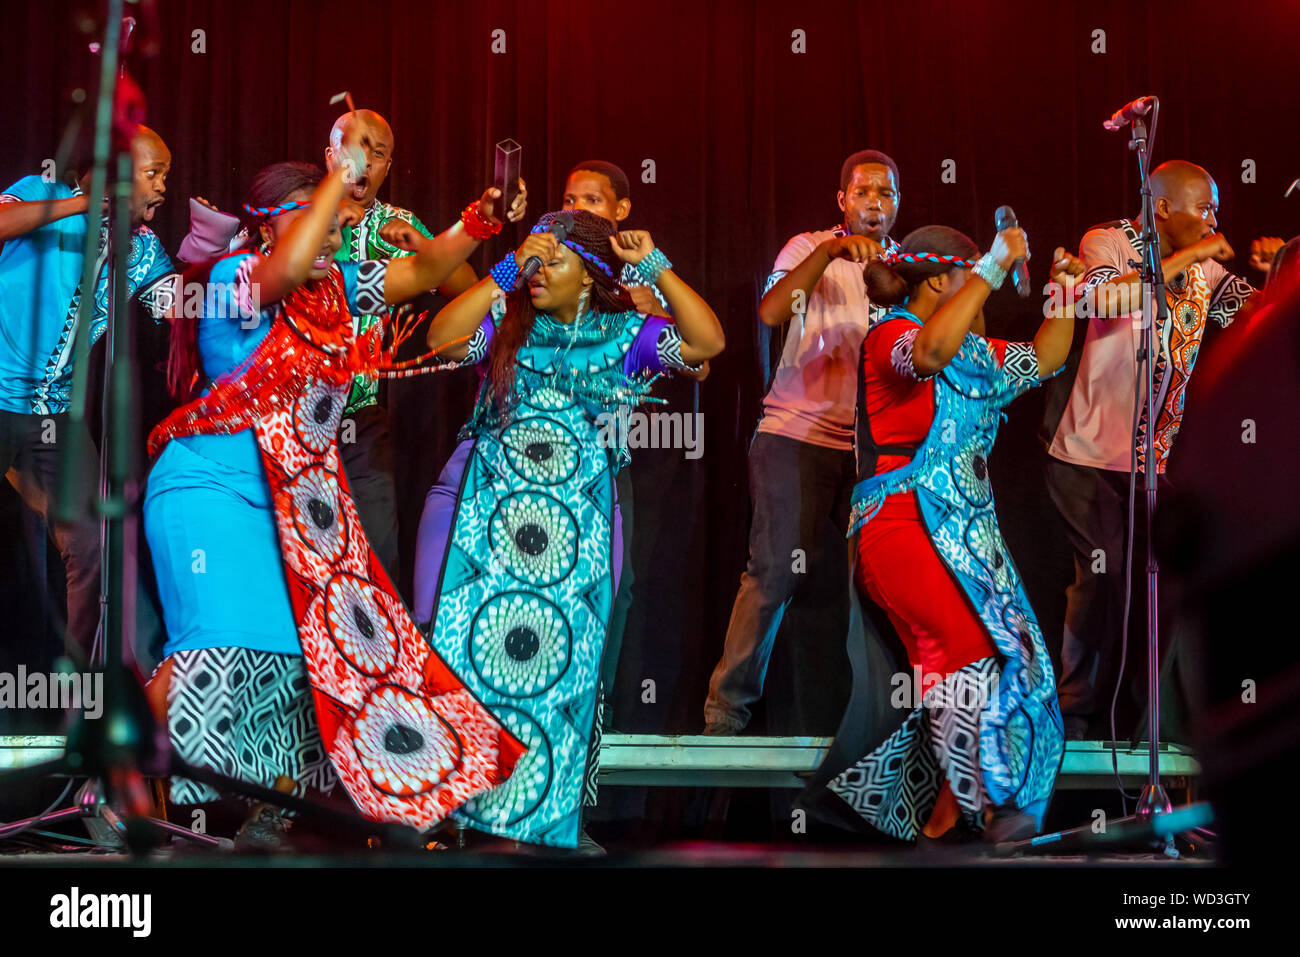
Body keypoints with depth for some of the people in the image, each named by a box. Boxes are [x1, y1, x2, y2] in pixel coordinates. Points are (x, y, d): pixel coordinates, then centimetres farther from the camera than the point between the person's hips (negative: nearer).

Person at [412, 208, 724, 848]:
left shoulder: (623, 334, 6)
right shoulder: (506, 322, 8)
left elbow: (707, 342, -5)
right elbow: (442, 337, -9)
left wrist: (656, 267, -9)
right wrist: (505, 273, -9)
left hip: (577, 524, 0)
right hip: (480, 506, 1)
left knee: (557, 670, -3)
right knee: (451, 647, -6)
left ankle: (537, 824, 7)